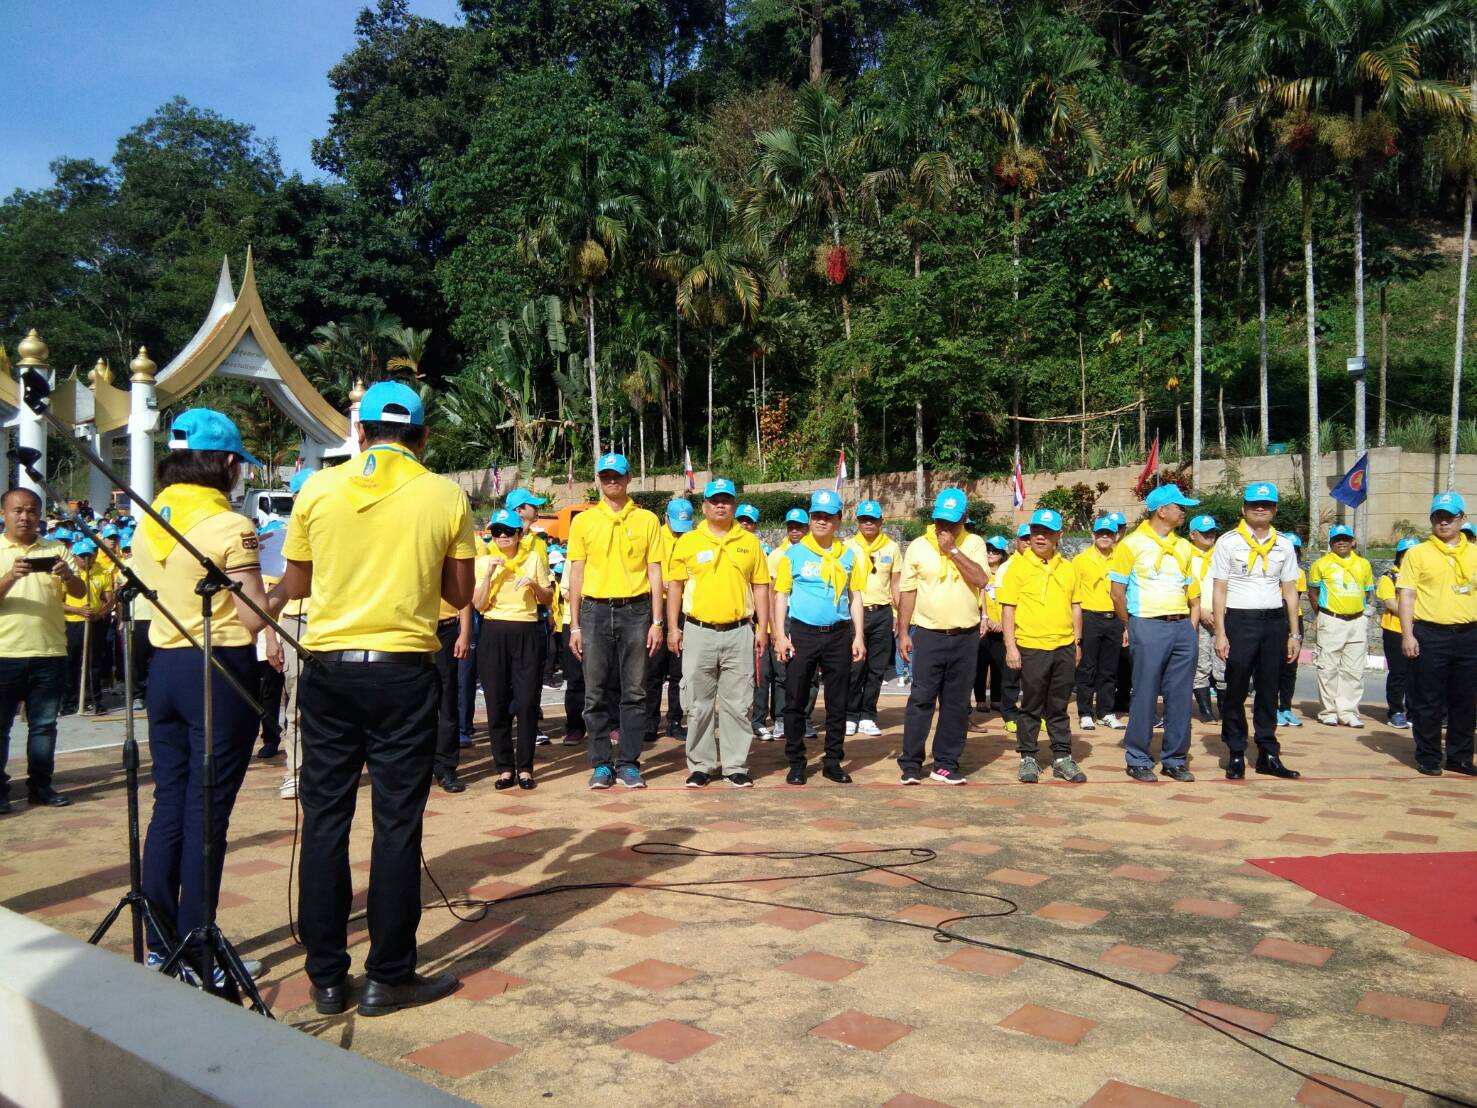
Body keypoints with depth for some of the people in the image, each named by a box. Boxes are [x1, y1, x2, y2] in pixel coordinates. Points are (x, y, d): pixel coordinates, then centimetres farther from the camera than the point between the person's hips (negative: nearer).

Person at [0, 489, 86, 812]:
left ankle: (40, 785, 18)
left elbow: (80, 592, 1)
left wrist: (68, 575, -20)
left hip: (49, 653, 2)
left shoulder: (57, 549, 8)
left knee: (44, 724, 9)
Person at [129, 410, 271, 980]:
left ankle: (160, 945, 23)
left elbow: (151, 595, 14)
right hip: (220, 671, -7)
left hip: (165, 667, 7)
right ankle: (197, 953, 8)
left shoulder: (149, 522, 8)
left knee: (168, 803, 13)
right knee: (207, 811, 0)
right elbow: (255, 618, -13)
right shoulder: (230, 526, -14)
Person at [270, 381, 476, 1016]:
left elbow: (293, 587, 10)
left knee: (324, 818, 10)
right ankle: (388, 978, 13)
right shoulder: (446, 497, -2)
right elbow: (459, 595, 5)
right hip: (403, 671, -1)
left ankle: (326, 977, 18)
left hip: (328, 669, 2)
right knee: (397, 823, 5)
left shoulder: (318, 489, 1)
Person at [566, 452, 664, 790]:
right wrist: (574, 626, 2)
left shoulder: (646, 520, 6)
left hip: (635, 610, 0)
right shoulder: (583, 521, 8)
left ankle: (628, 763, 11)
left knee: (634, 691, 3)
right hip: (595, 610, 1)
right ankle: (601, 763, 12)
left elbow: (655, 573, 5)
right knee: (596, 692, 3)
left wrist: (657, 622, -1)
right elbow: (576, 575, 7)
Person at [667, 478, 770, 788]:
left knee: (737, 704, 4)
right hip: (699, 632, -1)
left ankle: (736, 765, 13)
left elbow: (760, 586, 9)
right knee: (699, 704, 6)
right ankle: (701, 765, 16)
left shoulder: (749, 542, 8)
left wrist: (763, 628, 3)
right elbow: (674, 585, 4)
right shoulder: (688, 542, 4)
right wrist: (673, 628, -2)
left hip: (738, 633, 1)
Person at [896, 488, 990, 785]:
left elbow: (981, 580, -12)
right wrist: (903, 633, -1)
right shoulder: (918, 547, 2)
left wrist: (953, 550, -15)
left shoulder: (973, 544, 3)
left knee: (957, 704, 7)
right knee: (921, 700, -2)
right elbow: (907, 591, 3)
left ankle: (946, 764, 17)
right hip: (928, 635, -1)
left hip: (965, 637, 1)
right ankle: (910, 764, 6)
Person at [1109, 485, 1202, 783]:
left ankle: (1175, 759, 17)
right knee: (1144, 695, -2)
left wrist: (1191, 626, 9)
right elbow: (1117, 591, -3)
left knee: (1180, 696, 7)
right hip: (1149, 627, -5)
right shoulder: (1133, 543, -3)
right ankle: (1138, 760, 8)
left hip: (1182, 627, 6)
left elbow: (1193, 591, 19)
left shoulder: (1183, 547, 15)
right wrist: (1131, 627, 0)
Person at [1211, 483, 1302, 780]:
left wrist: (1294, 634, 7)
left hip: (1275, 622, 3)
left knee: (1269, 690, 9)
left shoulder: (1284, 545, 10)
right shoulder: (1228, 542, -1)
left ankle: (1268, 754, 17)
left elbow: (1290, 591, 12)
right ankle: (1235, 755, 11)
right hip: (1240, 620, -3)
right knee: (1235, 690, 1)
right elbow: (1219, 590, -2)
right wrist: (1220, 633, -8)